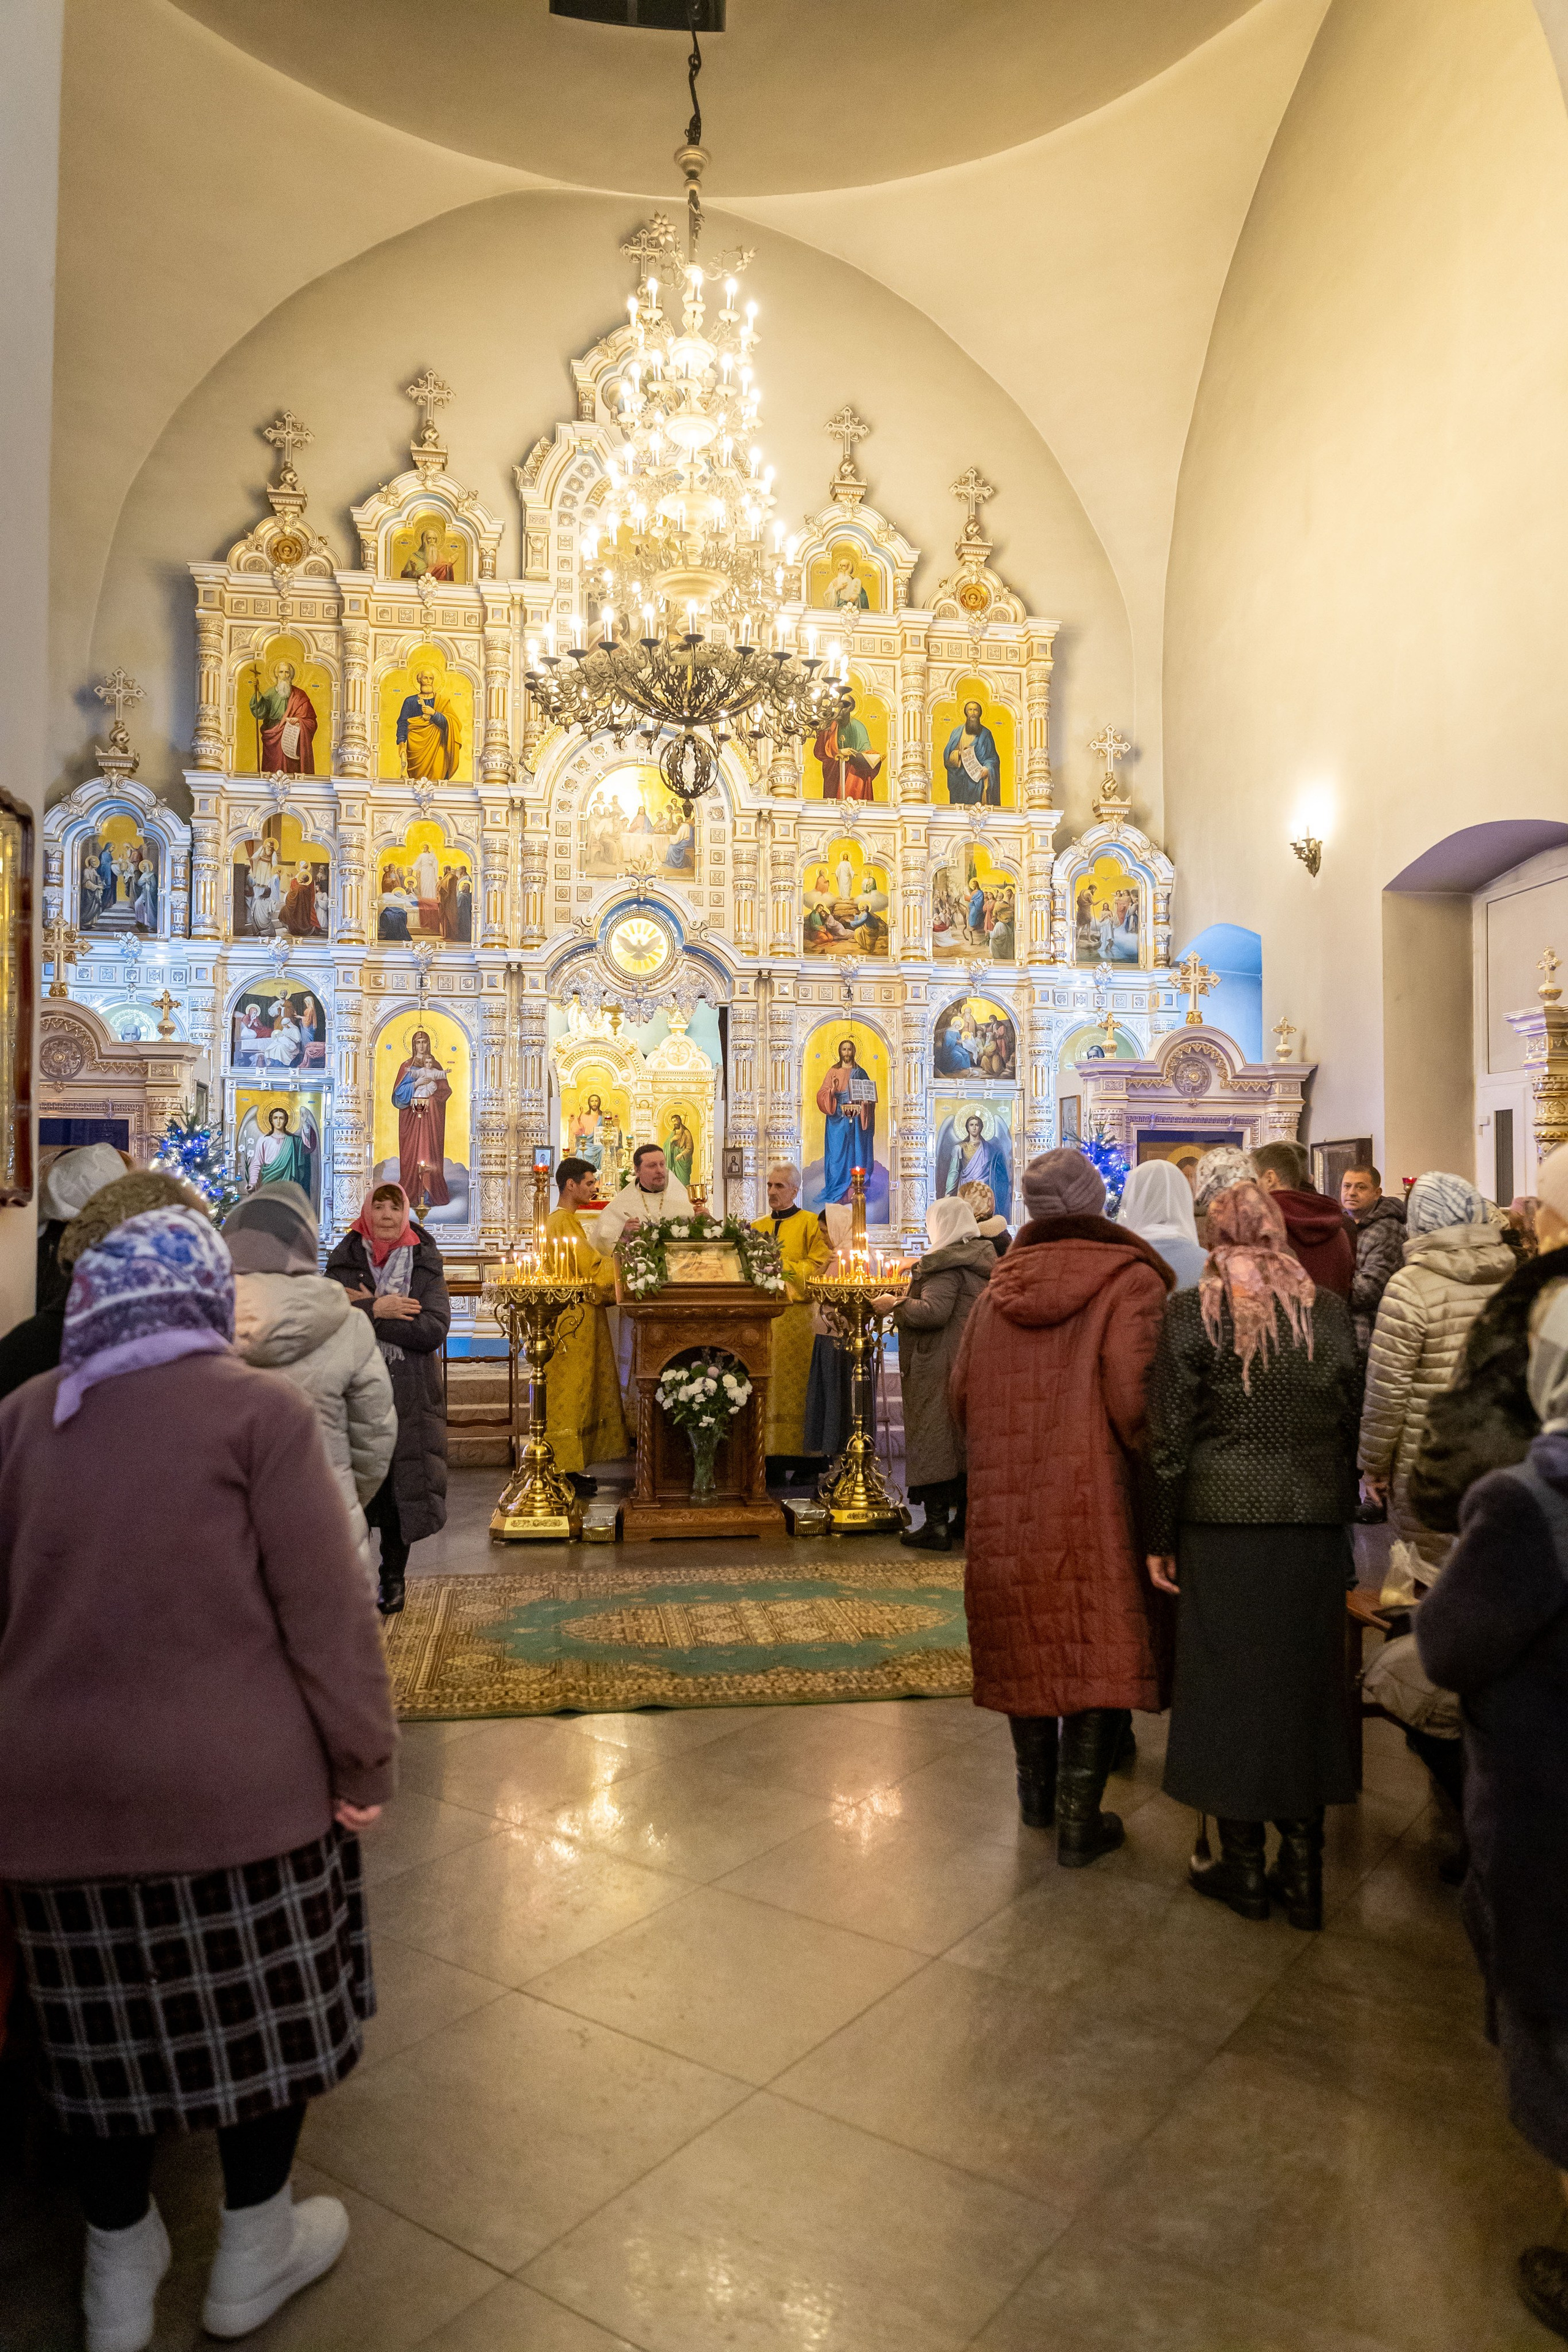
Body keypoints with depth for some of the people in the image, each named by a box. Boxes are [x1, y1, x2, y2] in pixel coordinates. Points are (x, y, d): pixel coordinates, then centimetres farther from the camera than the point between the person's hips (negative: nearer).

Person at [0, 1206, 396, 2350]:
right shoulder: (259, 1407, -10)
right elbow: (327, 1609, -13)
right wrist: (364, 1761, -4)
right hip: (235, 1775, -4)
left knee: (102, 2024, 19)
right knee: (260, 2011, 16)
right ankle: (255, 2252, 33)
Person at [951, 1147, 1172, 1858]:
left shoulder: (996, 1290, 6)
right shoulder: (1129, 1282, -9)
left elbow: (959, 1395, 9)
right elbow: (1132, 1399, -20)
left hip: (1004, 1503, 5)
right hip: (1093, 1500, -5)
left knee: (1029, 1644, 18)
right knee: (1099, 1655, 6)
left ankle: (1037, 1795, 34)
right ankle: (1079, 1819, 11)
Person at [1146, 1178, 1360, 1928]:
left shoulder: (1193, 1311, -6)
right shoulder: (1330, 1310, 4)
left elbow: (1170, 1436, -6)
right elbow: (1353, 1425, 7)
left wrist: (1161, 1539, 1)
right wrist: (1341, 1515, 16)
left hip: (1224, 1519, -3)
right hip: (1316, 1521, 3)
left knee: (1230, 1679, 8)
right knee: (1305, 1682, 12)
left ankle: (1242, 1866, 18)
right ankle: (1302, 1868, 20)